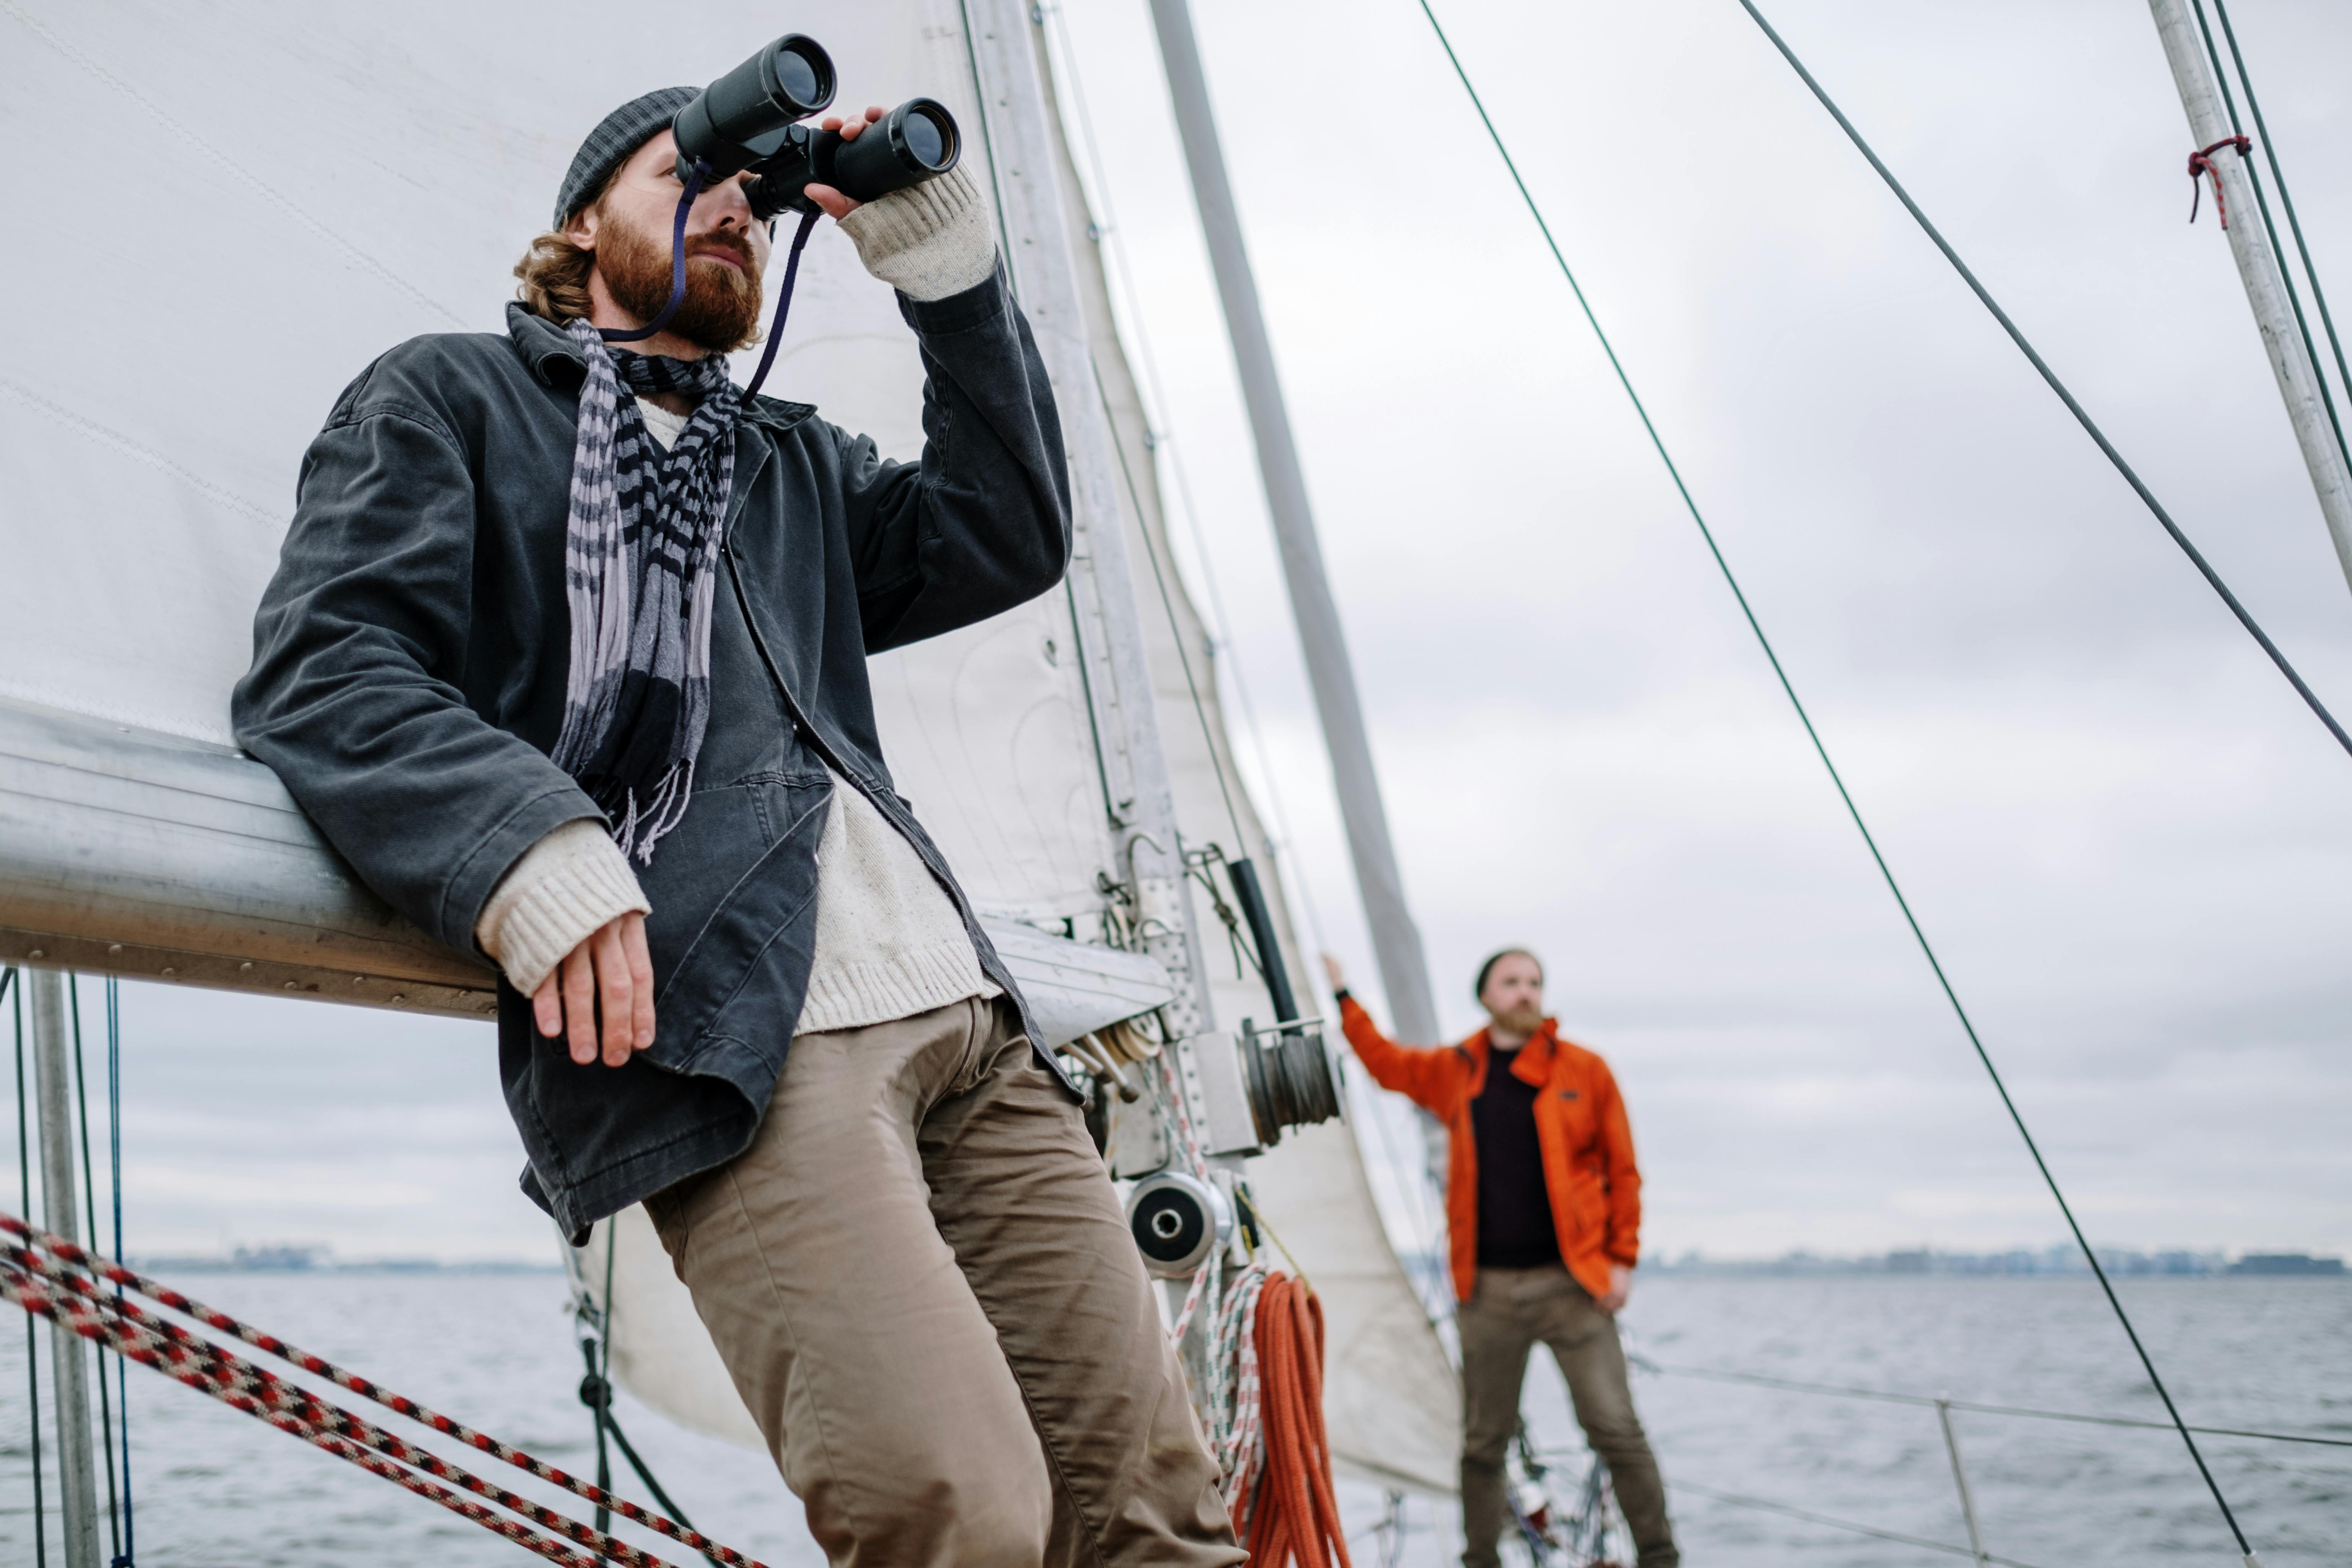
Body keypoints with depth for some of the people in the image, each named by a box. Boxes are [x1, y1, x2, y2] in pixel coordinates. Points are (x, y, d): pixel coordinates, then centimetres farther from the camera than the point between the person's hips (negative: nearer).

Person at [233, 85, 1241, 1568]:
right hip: (716, 1023, -6)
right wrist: (522, 843, -17)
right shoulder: (451, 400, 17)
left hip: (959, 1002, 6)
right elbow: (323, 666, 2)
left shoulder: (795, 459, 34)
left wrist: (950, 272, 15)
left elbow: (1009, 538, 21)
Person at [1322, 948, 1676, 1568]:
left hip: (1570, 1282, -2)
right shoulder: (1452, 1071, 10)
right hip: (1487, 1289, 2)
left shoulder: (1584, 1070, 3)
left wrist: (1622, 1258, -3)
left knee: (1614, 1427, -5)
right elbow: (1386, 1062, 29)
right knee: (1484, 1441, 6)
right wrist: (1343, 998, 27)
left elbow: (1621, 1170, 4)